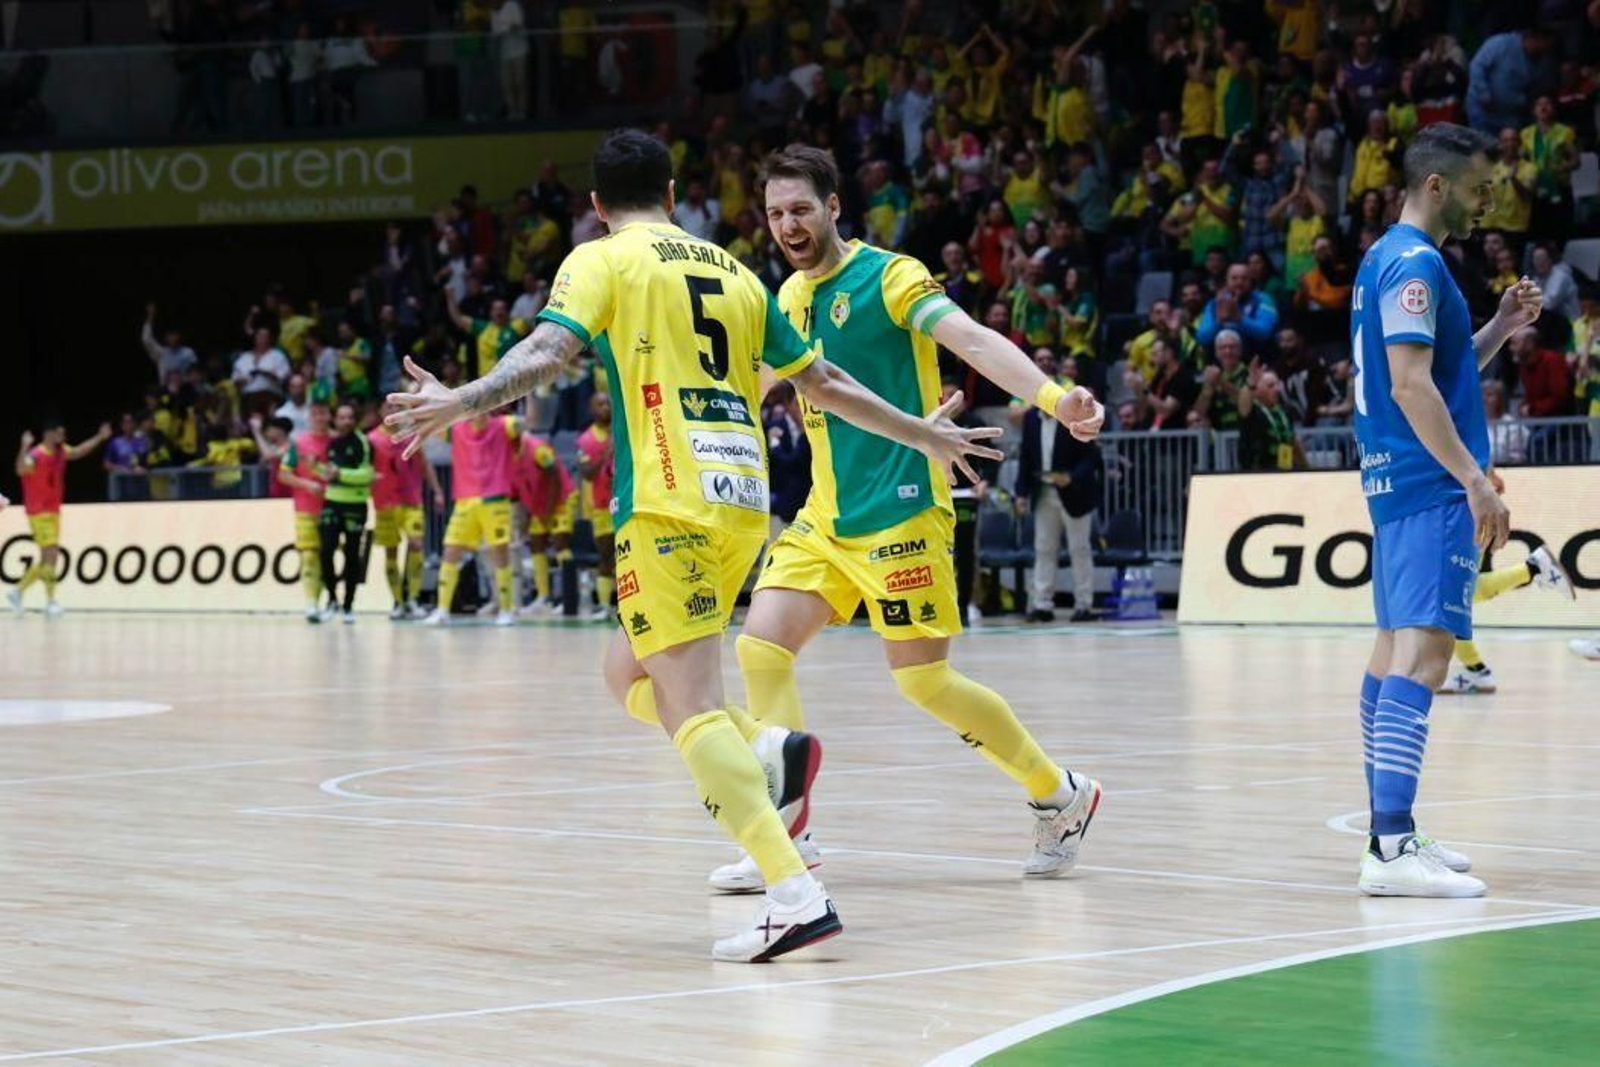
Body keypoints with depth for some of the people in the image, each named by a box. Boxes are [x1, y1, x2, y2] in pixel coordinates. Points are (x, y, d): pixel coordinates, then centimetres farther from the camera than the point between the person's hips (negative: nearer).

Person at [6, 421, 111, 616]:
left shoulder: (60, 452, 6)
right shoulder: (36, 455, -20)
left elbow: (78, 451, 25)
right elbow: (21, 470, -39)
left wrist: (100, 438, 24)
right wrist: (24, 447, -54)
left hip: (53, 511, 9)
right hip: (39, 512, -9)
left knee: (47, 559, 11)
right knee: (51, 554, -15)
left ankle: (18, 591, 22)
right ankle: (50, 601, -13)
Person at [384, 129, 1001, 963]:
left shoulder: (602, 261, 4)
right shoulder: (734, 272, 21)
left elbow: (549, 349, -15)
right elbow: (823, 384, 25)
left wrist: (462, 401, -27)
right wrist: (924, 435, 36)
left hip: (670, 501, -7)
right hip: (744, 496, 7)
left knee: (690, 707, -11)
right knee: (630, 674, 23)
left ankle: (795, 894, -24)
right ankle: (771, 749, -1)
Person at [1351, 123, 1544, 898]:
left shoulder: (1393, 259, 19)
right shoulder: (1415, 263, -12)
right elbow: (1411, 385, -21)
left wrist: (1501, 327, 17)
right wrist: (1474, 480, -24)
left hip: (1399, 485, 11)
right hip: (1429, 487, -11)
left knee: (1398, 648, 12)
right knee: (1422, 651, -17)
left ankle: (1392, 833, 17)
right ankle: (1392, 849, -24)